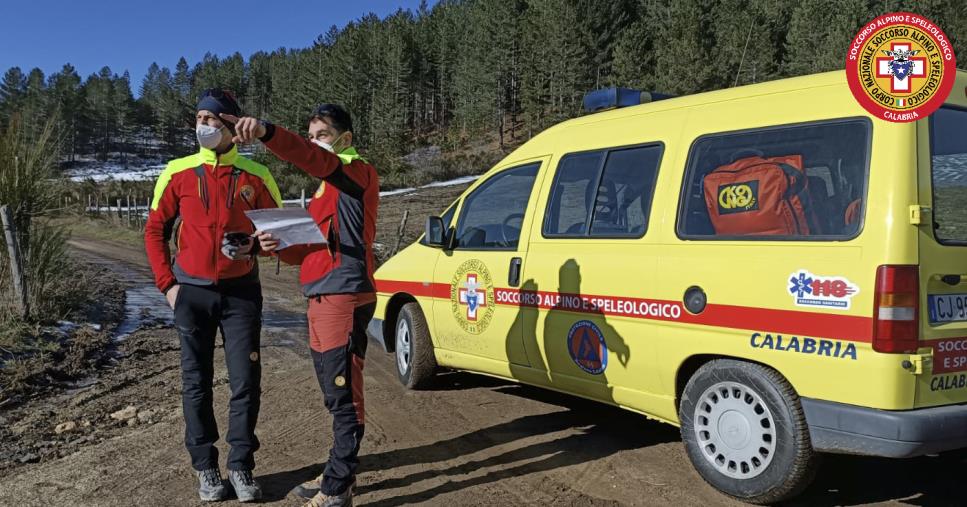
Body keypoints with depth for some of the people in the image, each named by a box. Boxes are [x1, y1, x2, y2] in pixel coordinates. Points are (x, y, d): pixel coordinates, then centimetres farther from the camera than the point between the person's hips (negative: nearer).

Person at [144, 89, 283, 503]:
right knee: (197, 383, 6)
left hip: (240, 292, 0)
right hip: (191, 293, 1)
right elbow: (155, 230, 7)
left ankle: (241, 465, 14)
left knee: (245, 382, 0)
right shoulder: (178, 173, 1)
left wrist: (257, 245, -11)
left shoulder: (255, 176, 0)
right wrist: (167, 283, 0)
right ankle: (205, 468, 19)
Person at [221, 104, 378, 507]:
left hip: (344, 297, -10)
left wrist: (267, 133, -42)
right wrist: (279, 247, 3)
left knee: (343, 395, -5)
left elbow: (316, 160, -27)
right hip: (321, 298, 10)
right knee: (335, 394, 16)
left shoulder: (359, 174, -5)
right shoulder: (325, 188, 24)